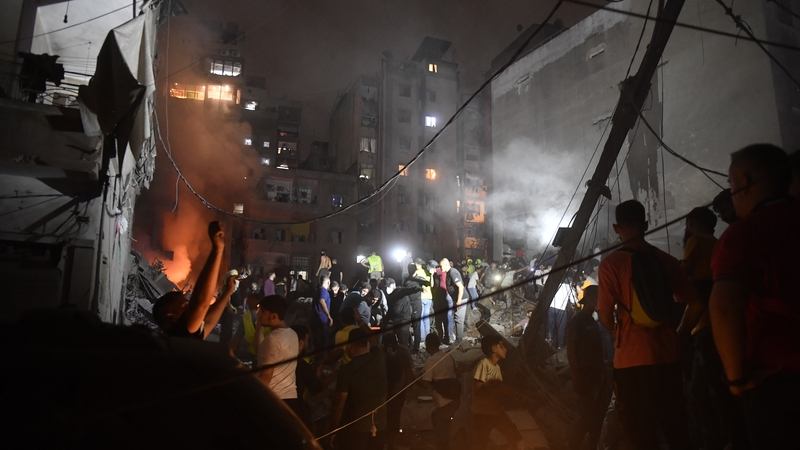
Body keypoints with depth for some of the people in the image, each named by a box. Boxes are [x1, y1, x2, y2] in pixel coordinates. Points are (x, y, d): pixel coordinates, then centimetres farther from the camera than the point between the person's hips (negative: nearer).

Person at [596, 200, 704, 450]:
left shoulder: (612, 262, -10)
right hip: (668, 356, 4)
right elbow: (696, 305, 6)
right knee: (675, 428, 19)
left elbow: (605, 316, -12)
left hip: (632, 359, -4)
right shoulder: (665, 260, 4)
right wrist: (677, 336, 16)